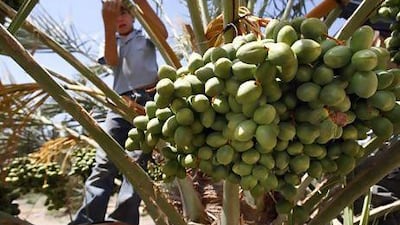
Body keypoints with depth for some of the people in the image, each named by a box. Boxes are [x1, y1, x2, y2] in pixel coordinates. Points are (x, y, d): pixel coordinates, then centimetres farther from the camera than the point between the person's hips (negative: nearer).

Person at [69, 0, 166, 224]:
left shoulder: (146, 38, 18)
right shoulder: (111, 43, 24)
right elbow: (112, 61, 1)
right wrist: (108, 23, -13)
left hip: (148, 100, -2)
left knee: (136, 161, -13)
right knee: (104, 162, -10)